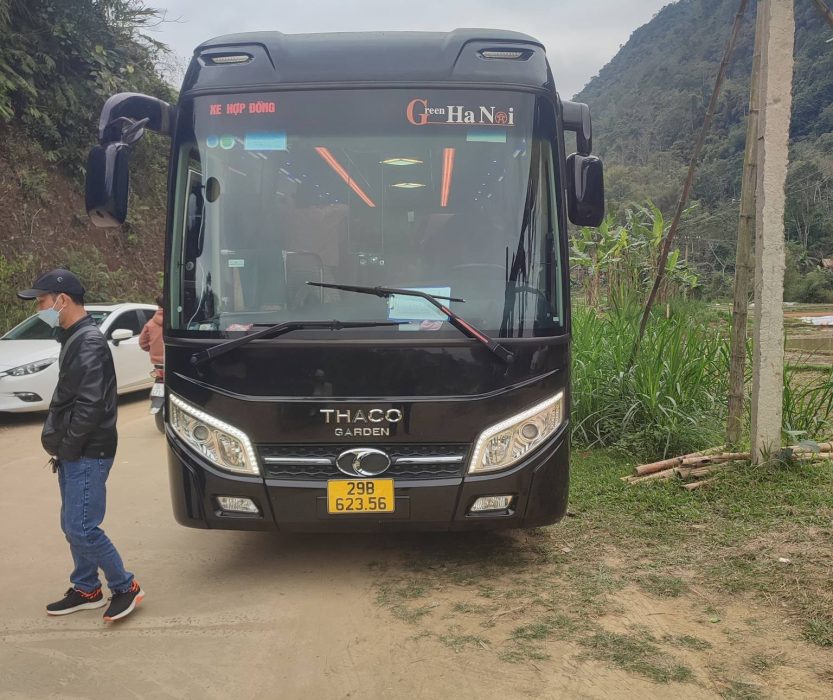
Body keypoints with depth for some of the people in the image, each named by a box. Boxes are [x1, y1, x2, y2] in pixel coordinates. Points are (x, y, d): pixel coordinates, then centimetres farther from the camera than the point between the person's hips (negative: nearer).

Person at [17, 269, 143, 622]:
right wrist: (62, 447, 11)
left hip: (88, 454, -10)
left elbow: (91, 404, -23)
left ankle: (126, 586, 8)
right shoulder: (73, 339, 13)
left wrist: (67, 447, -15)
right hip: (75, 454, 10)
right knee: (72, 526, 16)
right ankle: (86, 590, 29)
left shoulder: (89, 342, -18)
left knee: (82, 529, -6)